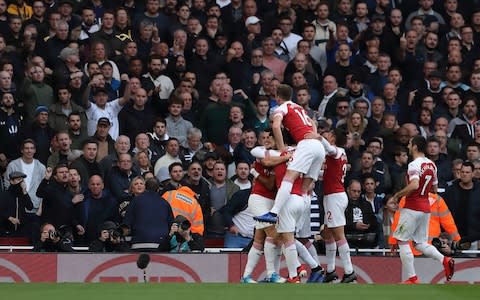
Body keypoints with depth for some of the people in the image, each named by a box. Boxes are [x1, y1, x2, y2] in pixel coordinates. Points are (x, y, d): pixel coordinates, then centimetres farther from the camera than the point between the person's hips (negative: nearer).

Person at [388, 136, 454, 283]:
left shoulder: (414, 165, -15)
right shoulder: (431, 165, 11)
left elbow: (414, 185, -29)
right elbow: (434, 189, 19)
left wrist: (398, 195, -17)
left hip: (412, 208, -8)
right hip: (426, 208, 8)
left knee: (403, 241, 1)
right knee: (420, 243, 15)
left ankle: (411, 277, -2)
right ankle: (445, 260, -8)